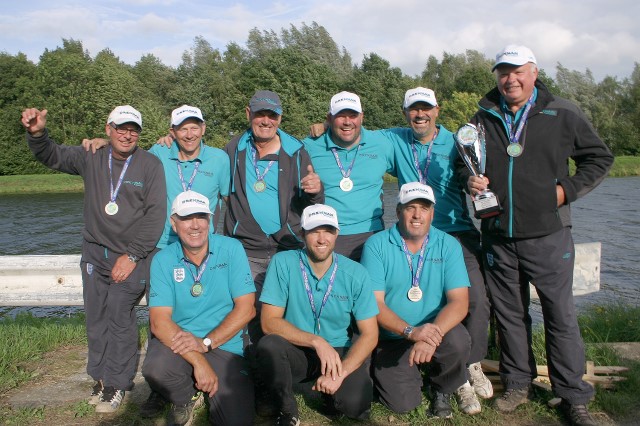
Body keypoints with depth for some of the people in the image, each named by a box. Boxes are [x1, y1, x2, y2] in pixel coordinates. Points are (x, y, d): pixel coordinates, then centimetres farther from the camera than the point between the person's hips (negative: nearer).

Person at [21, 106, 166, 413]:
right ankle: (102, 378, 23)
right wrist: (37, 133, -11)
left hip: (132, 255, -4)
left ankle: (117, 384, 7)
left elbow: (156, 214, -10)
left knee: (119, 316, -8)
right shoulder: (92, 158, 5)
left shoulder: (150, 164, -6)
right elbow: (51, 156, 12)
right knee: (95, 317, 8)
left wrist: (132, 255, -12)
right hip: (95, 252, 4)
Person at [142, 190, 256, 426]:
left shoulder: (231, 249, -5)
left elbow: (246, 308, -8)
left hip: (224, 346, -1)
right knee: (155, 369, -32)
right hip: (178, 342, 1)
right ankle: (187, 397, 4)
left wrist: (205, 343, -18)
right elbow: (159, 321, -12)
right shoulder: (163, 260, -3)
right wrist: (198, 361, -24)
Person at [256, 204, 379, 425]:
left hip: (338, 351, 1)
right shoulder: (283, 263, -11)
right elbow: (269, 322, -13)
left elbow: (369, 334, -5)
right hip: (295, 351, 0)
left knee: (356, 405, -27)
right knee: (269, 345, -33)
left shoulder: (355, 273, -7)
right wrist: (316, 341, -26)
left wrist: (341, 372, -21)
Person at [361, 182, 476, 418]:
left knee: (458, 340, -30)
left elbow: (459, 301, -12)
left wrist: (433, 334, -30)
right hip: (392, 339, -1)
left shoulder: (448, 245, -3)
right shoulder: (376, 245, -8)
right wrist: (411, 331, -28)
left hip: (435, 331, 2)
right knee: (403, 402, -19)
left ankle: (443, 388, 4)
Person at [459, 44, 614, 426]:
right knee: (509, 314, 12)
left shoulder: (563, 114, 0)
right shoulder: (484, 118, 9)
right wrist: (469, 179, -2)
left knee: (561, 315, 2)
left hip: (548, 235, -3)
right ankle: (518, 384, 28)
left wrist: (567, 190, -6)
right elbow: (463, 162, 20)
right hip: (498, 236, 3)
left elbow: (599, 158, 7)